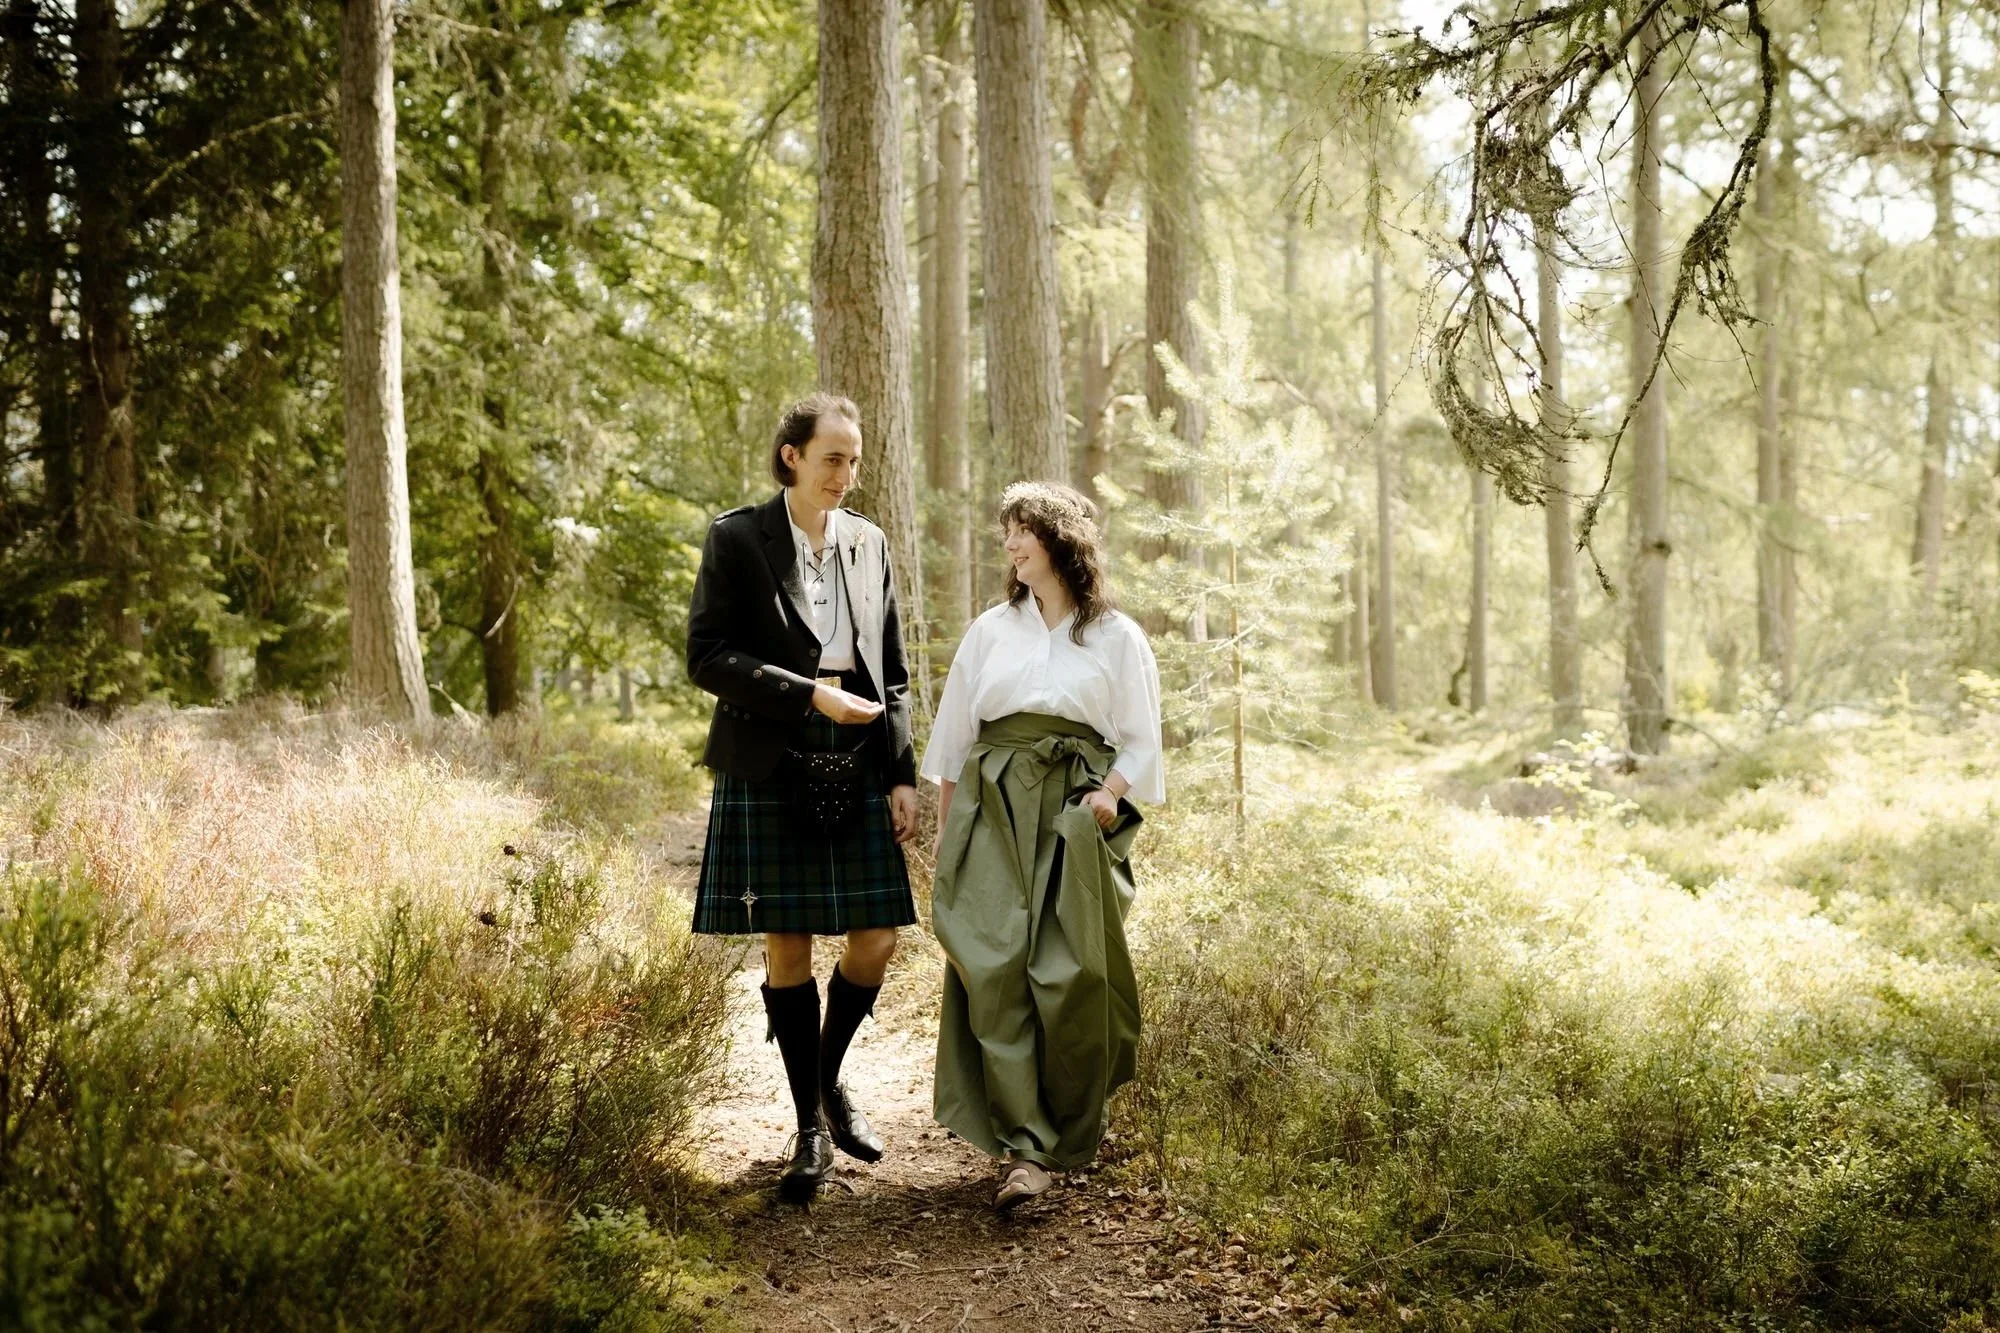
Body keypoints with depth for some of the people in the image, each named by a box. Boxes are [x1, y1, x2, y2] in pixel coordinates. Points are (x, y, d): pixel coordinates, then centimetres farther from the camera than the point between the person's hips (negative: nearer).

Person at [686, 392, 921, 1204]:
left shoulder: (869, 543, 11)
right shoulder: (737, 538, -2)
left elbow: (894, 674, 13)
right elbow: (706, 657, -9)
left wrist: (904, 776, 6)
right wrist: (810, 695, -16)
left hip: (859, 772, 4)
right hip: (770, 769, -4)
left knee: (875, 940, 0)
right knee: (786, 946, 1)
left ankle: (829, 1078, 27)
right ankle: (810, 1127, 13)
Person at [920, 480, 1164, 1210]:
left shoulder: (1118, 638, 8)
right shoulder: (990, 630, 15)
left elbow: (1140, 742, 6)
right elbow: (953, 733, 16)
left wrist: (1109, 794, -12)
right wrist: (945, 825, 10)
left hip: (1075, 816, -2)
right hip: (993, 807, 2)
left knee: (1071, 977, -8)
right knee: (997, 969, -12)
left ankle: (1071, 1134, 10)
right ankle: (1023, 1147, -11)